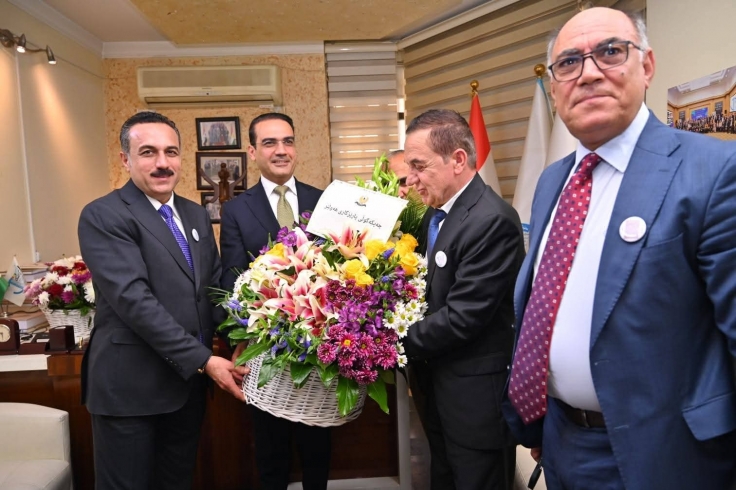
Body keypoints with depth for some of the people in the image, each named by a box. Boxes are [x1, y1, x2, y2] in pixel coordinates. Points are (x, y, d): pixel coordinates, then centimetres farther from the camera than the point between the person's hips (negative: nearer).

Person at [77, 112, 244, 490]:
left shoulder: (196, 215, 9)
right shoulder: (103, 216, -13)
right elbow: (134, 300, -21)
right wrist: (204, 360, -21)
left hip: (189, 381, 6)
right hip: (130, 386, -6)